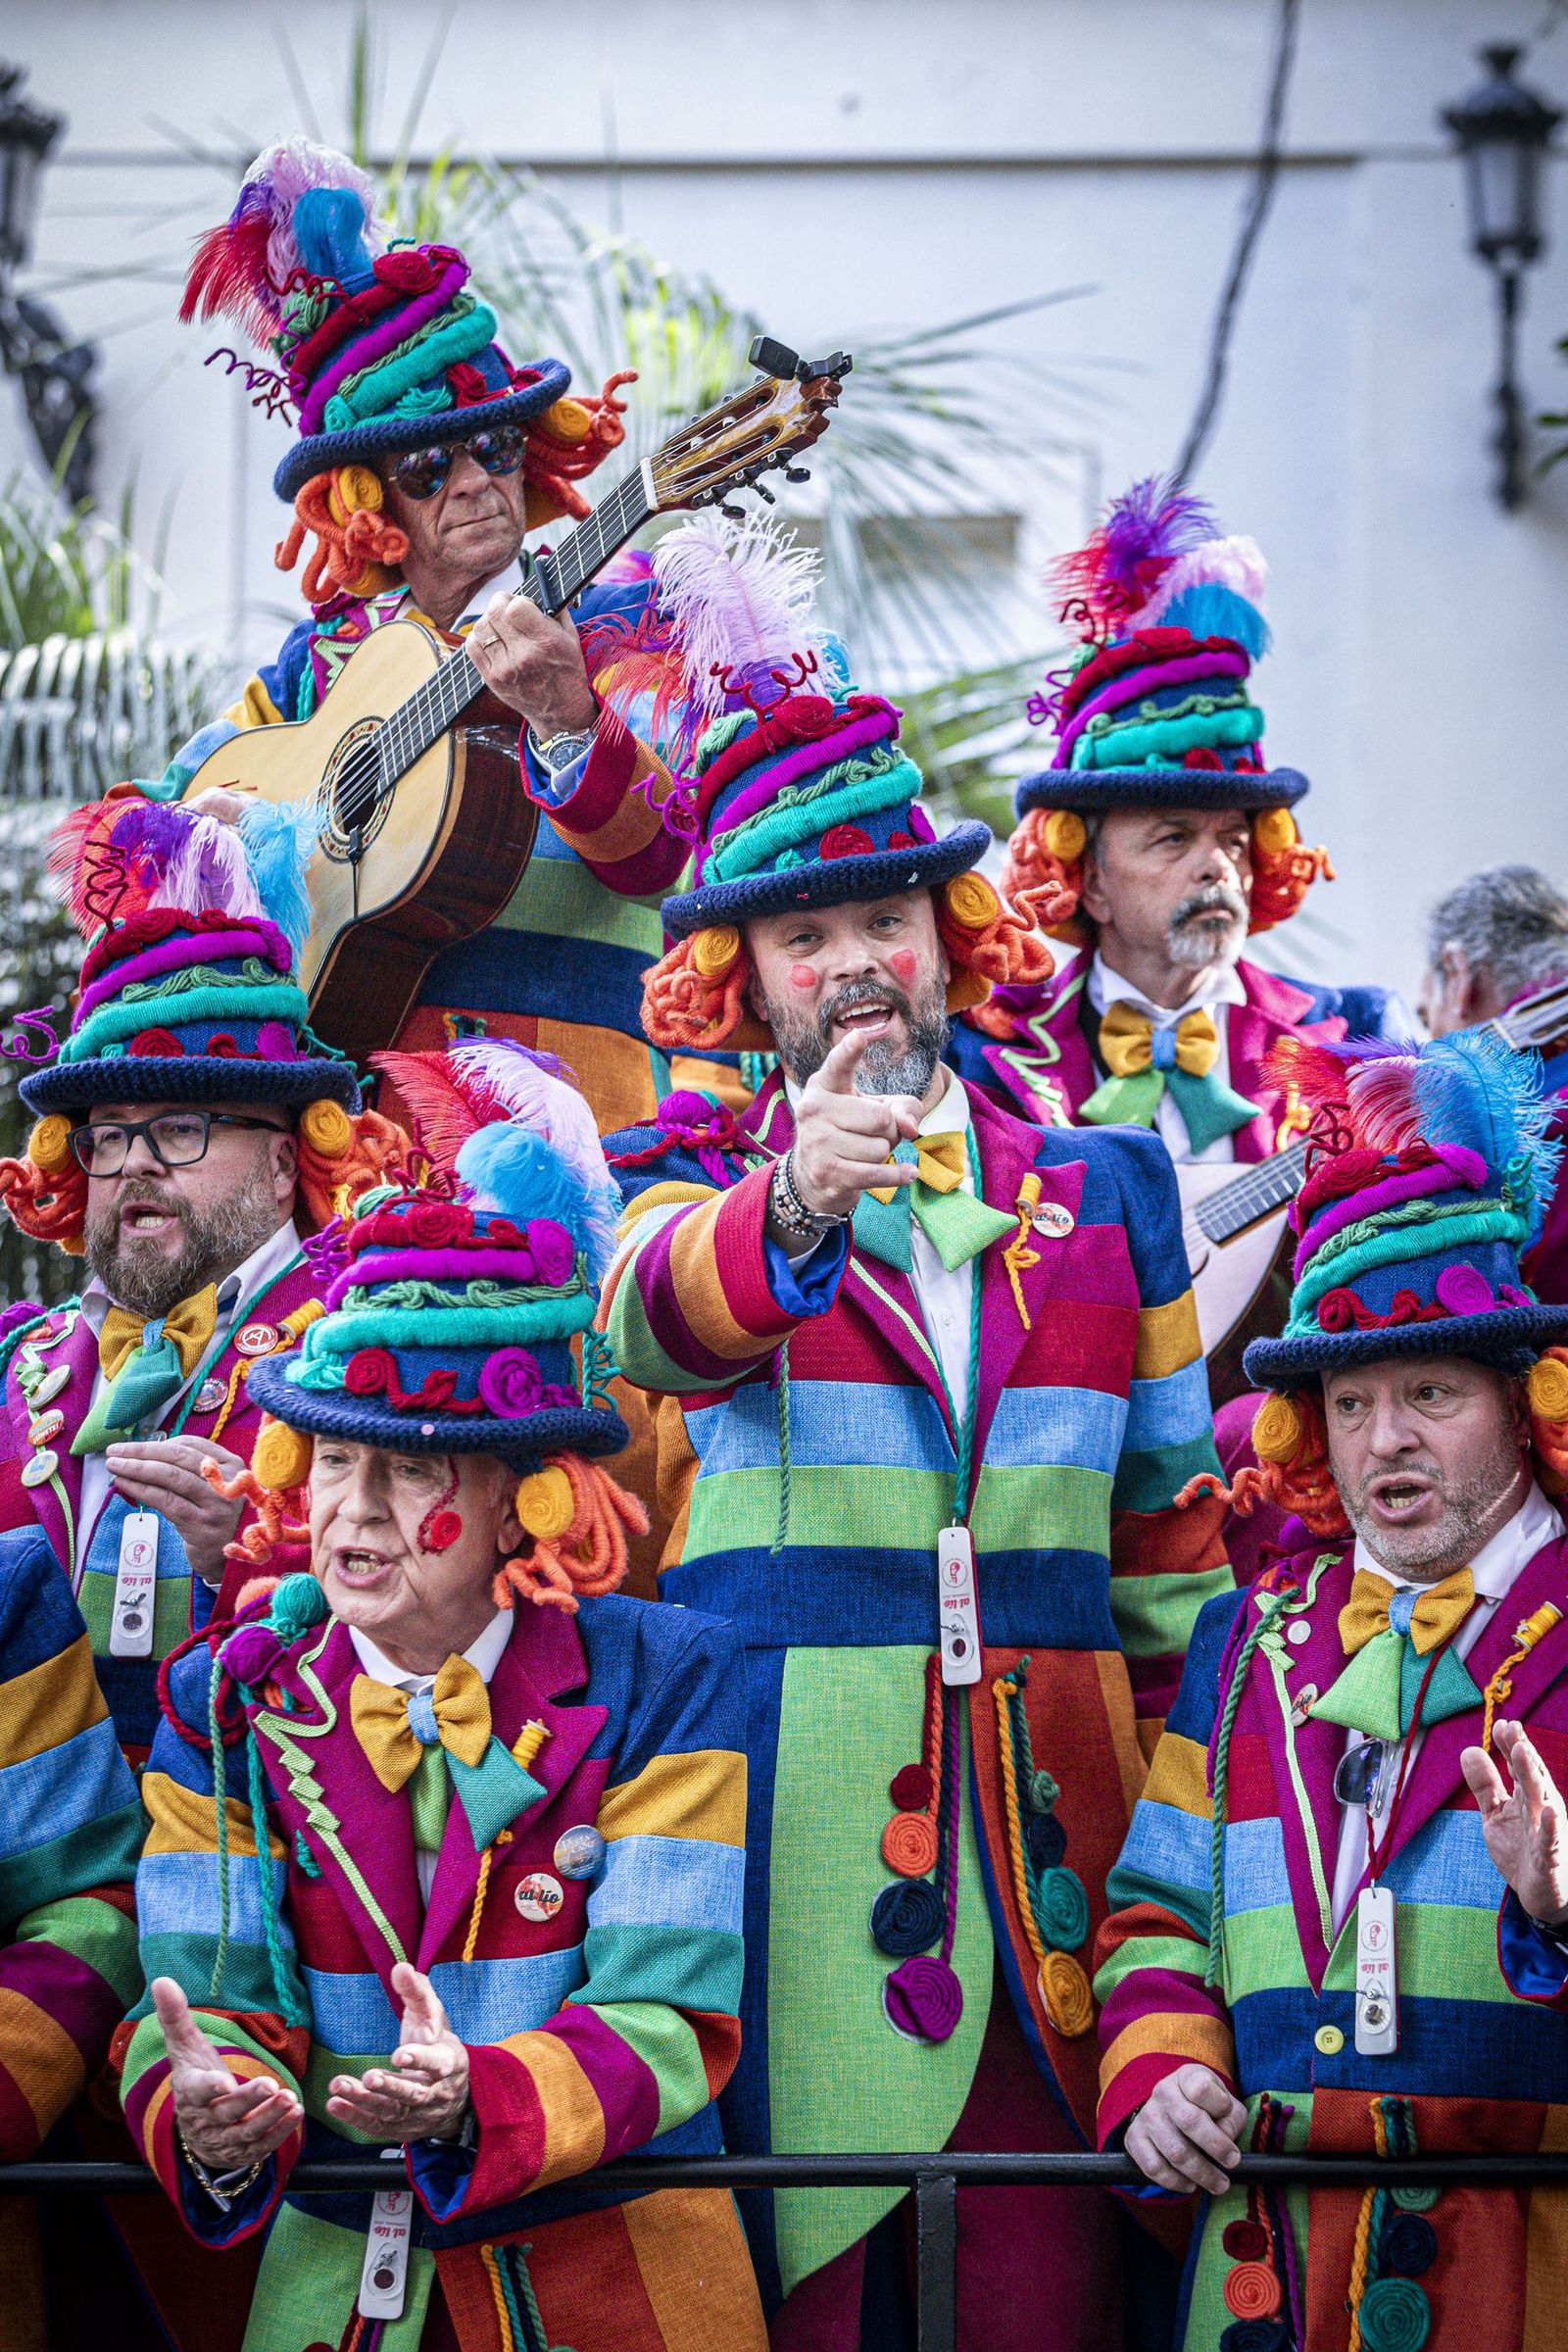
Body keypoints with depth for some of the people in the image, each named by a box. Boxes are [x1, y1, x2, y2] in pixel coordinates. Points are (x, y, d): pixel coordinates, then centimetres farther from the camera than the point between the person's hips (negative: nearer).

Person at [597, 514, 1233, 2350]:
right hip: (782, 1789, -2)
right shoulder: (696, 1179, 7)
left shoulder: (1100, 1193, 16)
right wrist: (790, 1204, -38)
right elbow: (655, 1314, -18)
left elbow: (1165, 1512, 18)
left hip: (1047, 1809, 2)